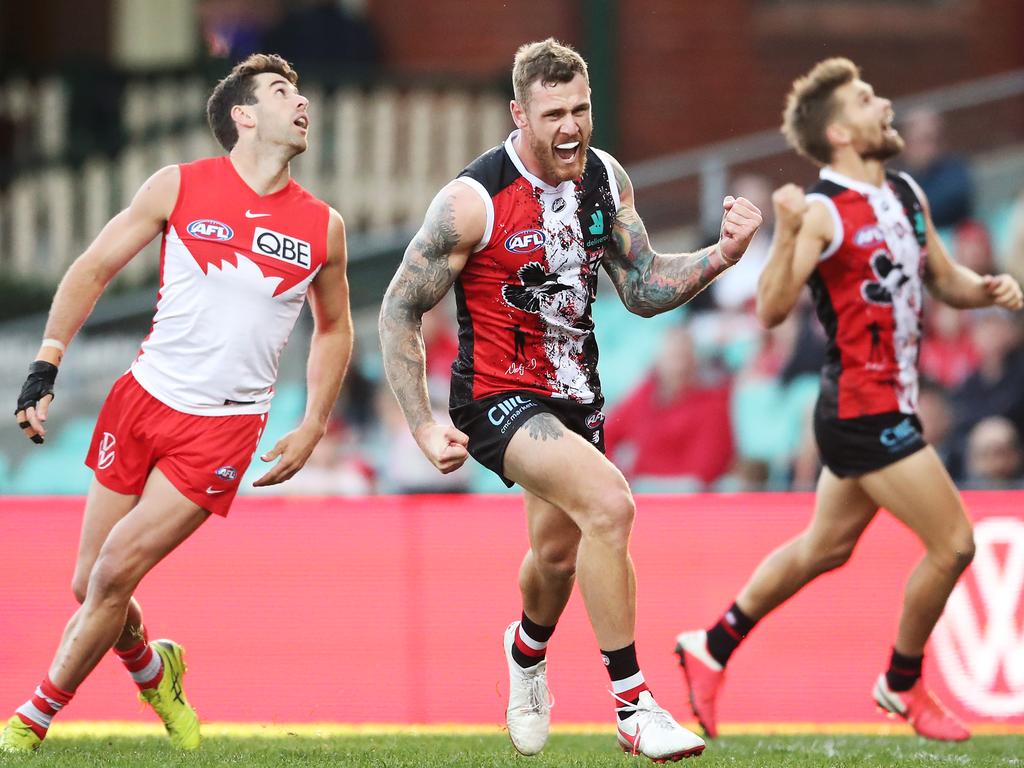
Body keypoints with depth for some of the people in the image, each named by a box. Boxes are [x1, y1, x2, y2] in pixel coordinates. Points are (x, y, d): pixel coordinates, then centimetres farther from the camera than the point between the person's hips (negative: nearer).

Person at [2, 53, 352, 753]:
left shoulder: (323, 227, 3)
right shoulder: (179, 187, -2)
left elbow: (334, 327, 19)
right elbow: (93, 269, 4)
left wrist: (312, 429, 11)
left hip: (225, 426, -1)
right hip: (145, 399, 1)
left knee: (115, 574, -12)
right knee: (89, 586, 3)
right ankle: (152, 669, 34)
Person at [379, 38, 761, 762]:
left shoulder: (607, 179, -2)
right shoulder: (474, 201, -20)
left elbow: (642, 289, 5)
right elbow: (399, 312, -12)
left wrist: (722, 255, -12)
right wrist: (423, 427, -18)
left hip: (576, 395, 7)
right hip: (498, 398, -7)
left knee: (559, 553, 24)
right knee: (609, 502, -30)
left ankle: (527, 650, 60)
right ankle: (634, 708, -22)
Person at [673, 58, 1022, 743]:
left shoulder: (907, 195, 8)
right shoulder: (823, 213, -16)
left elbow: (943, 279, 19)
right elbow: (772, 309, -22)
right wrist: (786, 231, -36)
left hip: (890, 404, 9)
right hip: (863, 409, -9)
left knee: (826, 546, 19)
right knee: (953, 543, -7)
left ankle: (714, 647, 33)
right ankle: (903, 683, 13)